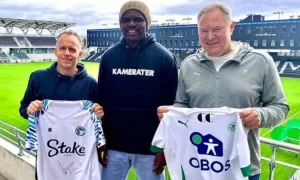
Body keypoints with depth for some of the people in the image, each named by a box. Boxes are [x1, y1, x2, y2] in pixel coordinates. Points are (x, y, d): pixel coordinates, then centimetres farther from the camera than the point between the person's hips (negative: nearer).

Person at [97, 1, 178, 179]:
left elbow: (171, 105, -5)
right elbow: (102, 101, 6)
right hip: (114, 146, 3)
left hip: (150, 148, -2)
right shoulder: (109, 56, 2)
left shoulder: (164, 57, -6)